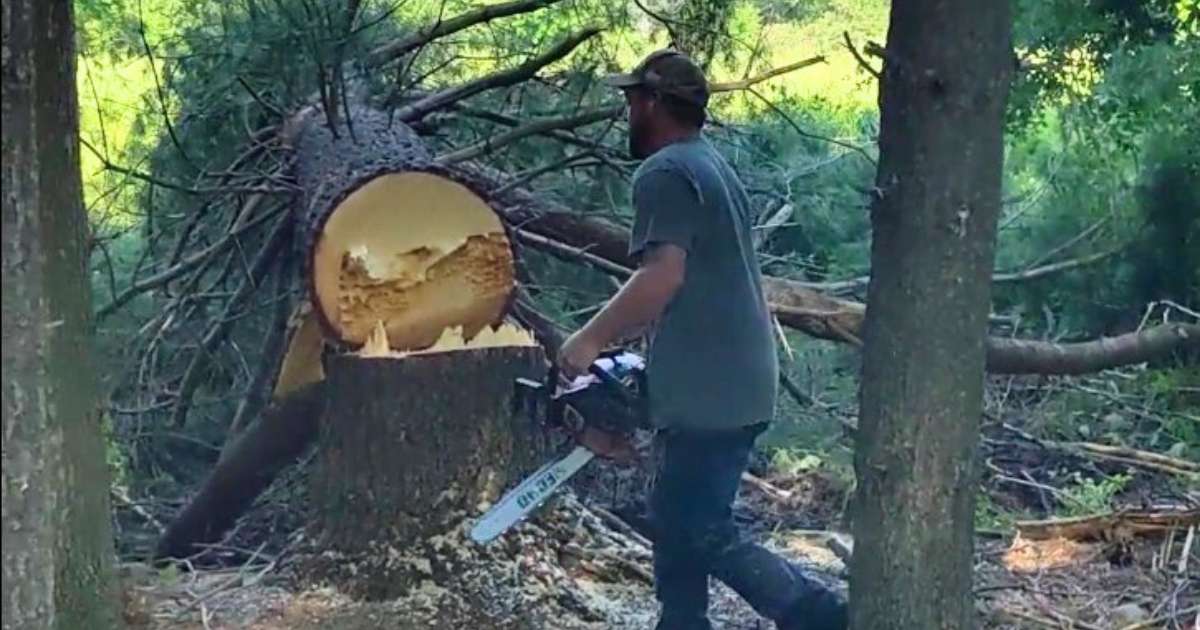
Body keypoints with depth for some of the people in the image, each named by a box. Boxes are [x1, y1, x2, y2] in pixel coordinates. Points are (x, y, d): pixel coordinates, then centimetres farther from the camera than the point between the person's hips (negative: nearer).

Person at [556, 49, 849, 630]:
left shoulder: (664, 173, -13)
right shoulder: (712, 166, 19)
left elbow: (662, 275, -25)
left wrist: (591, 339, -15)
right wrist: (621, 335, 25)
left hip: (710, 393, -10)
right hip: (732, 383, 10)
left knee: (704, 536, -7)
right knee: (676, 522, 16)